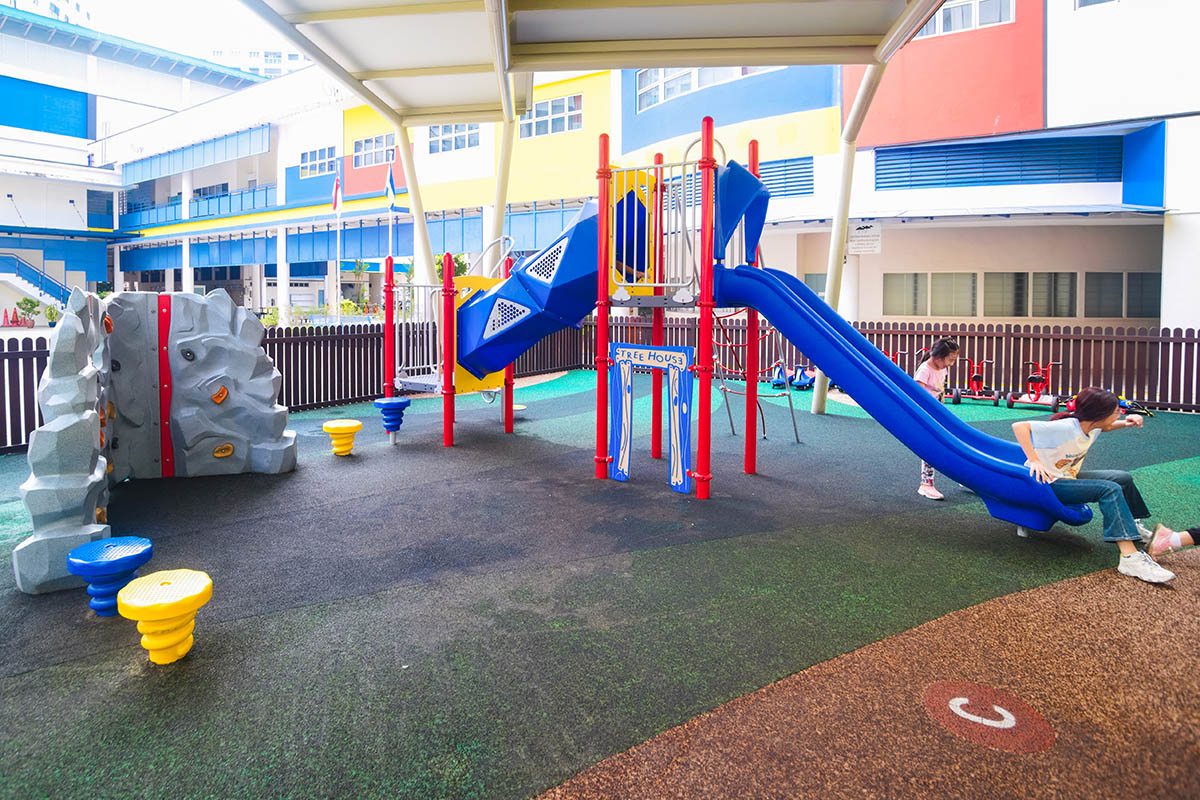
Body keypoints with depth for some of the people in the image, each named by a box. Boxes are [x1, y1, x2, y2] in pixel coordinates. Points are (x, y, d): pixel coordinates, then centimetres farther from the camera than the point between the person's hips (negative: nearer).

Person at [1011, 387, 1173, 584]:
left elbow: (1105, 427, 25)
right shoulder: (1066, 428, -28)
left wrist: (1125, 423, 4)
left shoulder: (1092, 427, -2)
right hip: (1047, 483, -10)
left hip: (1067, 478, 10)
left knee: (1123, 478, 12)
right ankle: (1129, 557, -30)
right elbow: (1019, 426, -35)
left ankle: (1132, 525, 33)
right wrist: (1035, 461, -39)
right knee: (1110, 490, -24)